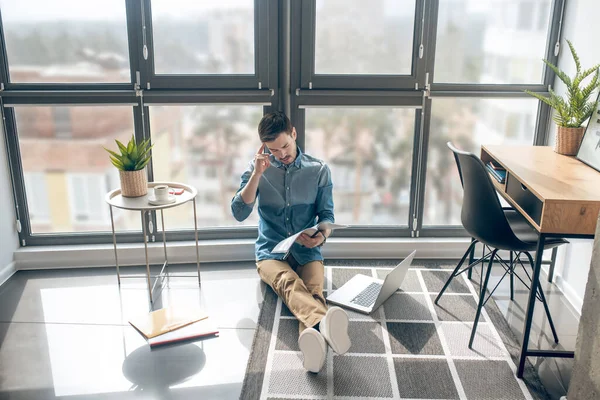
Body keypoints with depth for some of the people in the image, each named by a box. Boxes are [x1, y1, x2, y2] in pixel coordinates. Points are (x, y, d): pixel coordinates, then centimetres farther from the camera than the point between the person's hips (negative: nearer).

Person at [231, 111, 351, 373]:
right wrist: (257, 174, -15)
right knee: (289, 282, -36)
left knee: (313, 290, -32)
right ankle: (323, 324, -66)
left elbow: (327, 214, 8)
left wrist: (322, 236, -16)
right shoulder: (257, 169, 5)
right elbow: (239, 213, -5)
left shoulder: (319, 170, 6)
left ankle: (314, 338, -62)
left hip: (307, 252, 2)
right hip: (271, 251, -1)